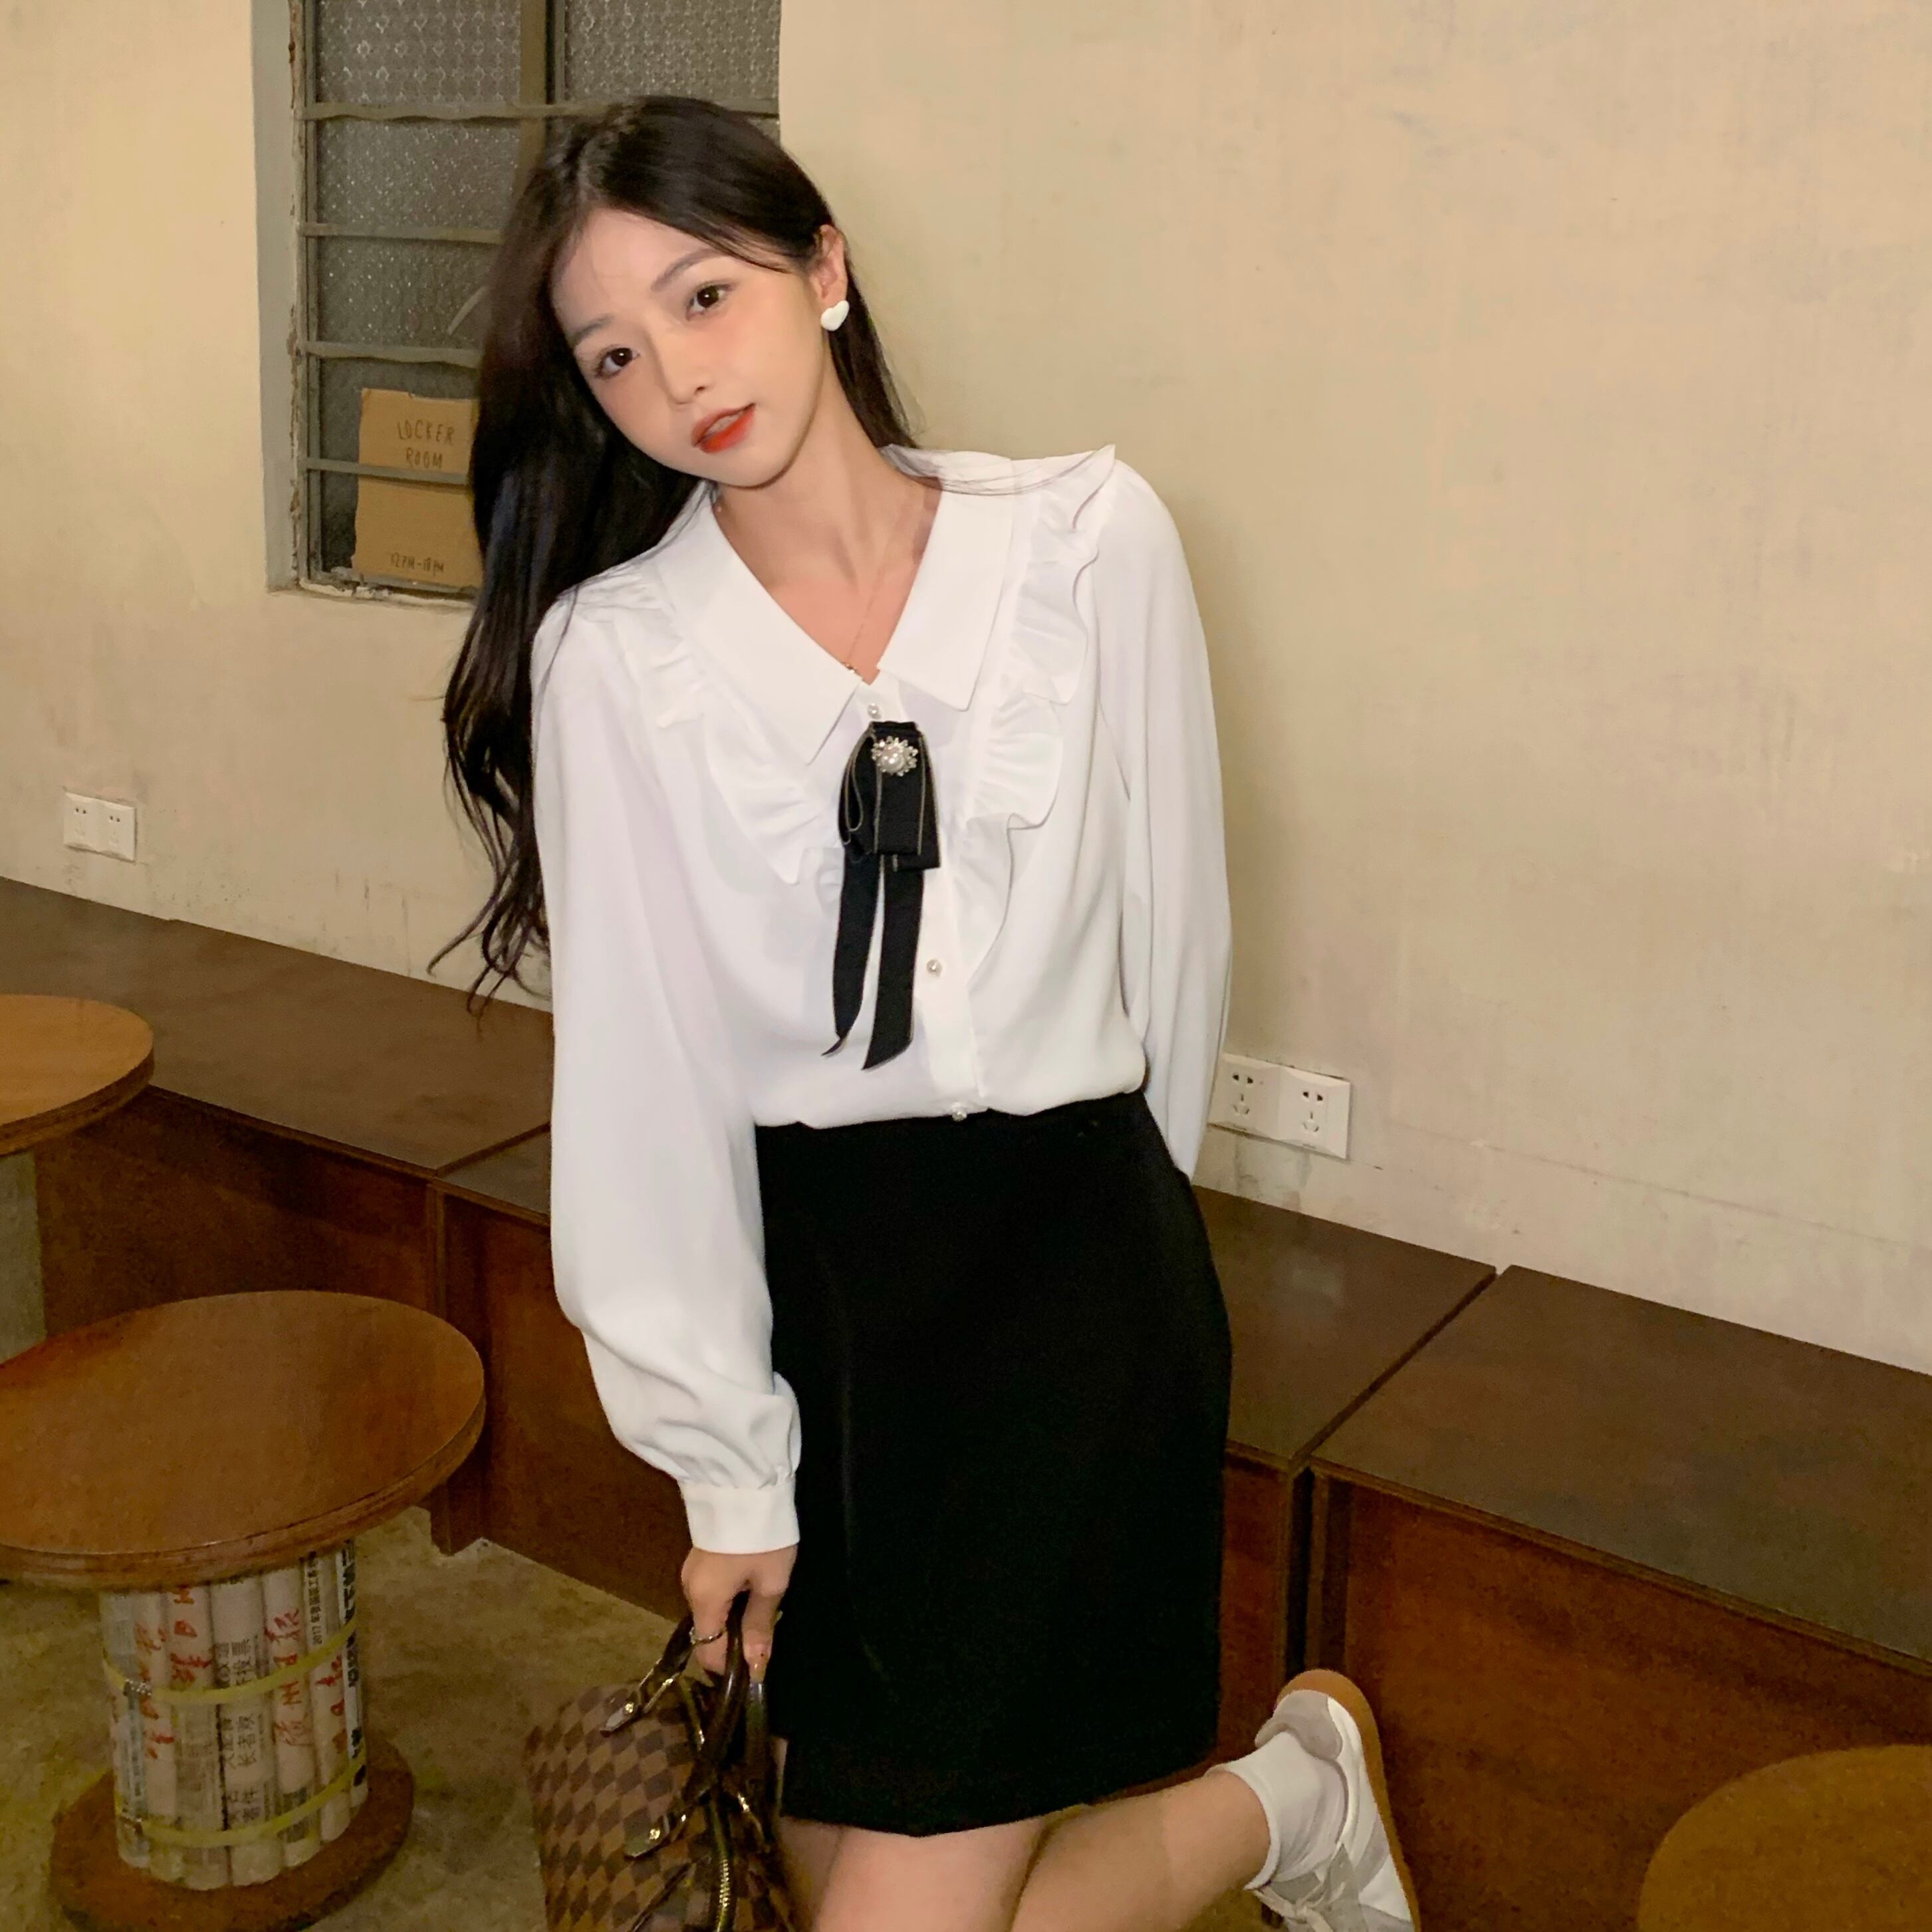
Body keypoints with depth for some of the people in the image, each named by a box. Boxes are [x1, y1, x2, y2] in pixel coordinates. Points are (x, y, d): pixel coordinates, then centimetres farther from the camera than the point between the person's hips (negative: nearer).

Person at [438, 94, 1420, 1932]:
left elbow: (1175, 917, 5)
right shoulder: (609, 656, -6)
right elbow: (641, 1083, -4)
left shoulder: (1092, 539, -6)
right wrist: (727, 1469, 0)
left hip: (1075, 1250, -2)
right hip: (808, 1274, 2)